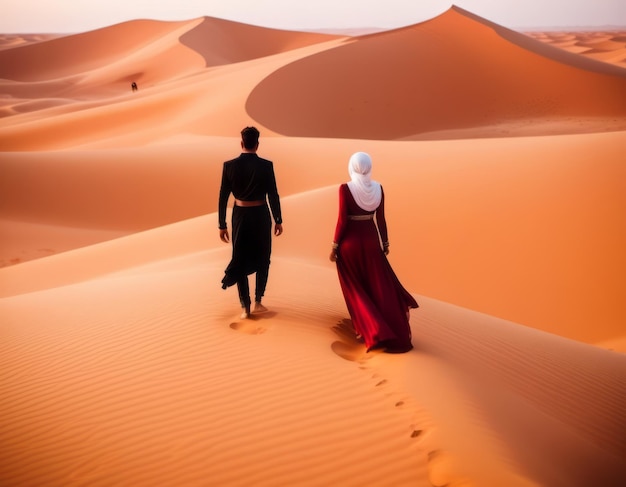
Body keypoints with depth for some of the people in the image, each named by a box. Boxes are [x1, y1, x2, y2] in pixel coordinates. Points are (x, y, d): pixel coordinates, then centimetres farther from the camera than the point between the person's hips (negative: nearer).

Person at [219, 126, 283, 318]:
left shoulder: (229, 165, -7)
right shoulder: (266, 165, -11)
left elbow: (223, 197, -5)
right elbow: (273, 195, -8)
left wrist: (222, 225, 2)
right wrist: (278, 220, 3)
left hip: (240, 216, 1)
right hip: (261, 215, -1)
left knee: (241, 260, 9)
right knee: (262, 258, 16)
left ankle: (245, 307, 8)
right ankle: (258, 302, 15)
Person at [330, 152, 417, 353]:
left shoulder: (345, 188, -14)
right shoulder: (378, 187, -2)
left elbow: (342, 220, -14)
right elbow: (381, 219, 2)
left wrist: (334, 246, -6)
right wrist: (385, 243, 13)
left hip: (350, 241, -3)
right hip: (371, 240, 3)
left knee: (356, 289, 10)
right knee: (380, 287, 14)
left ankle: (372, 331, 6)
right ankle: (396, 332, 18)